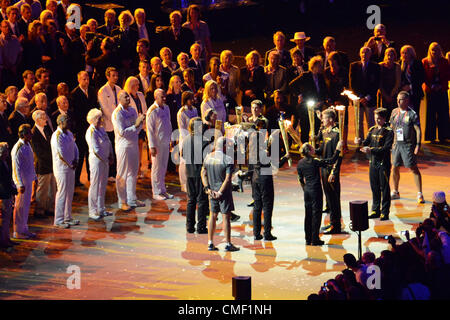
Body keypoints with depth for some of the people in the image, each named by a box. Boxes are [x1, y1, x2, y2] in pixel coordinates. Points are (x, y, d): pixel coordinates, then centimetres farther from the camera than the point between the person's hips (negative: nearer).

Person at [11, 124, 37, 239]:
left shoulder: (28, 145, 8)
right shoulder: (18, 148, -20)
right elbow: (17, 168, -21)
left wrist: (35, 177, 21)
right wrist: (20, 184, -22)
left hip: (29, 180, 9)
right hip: (22, 181, -9)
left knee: (26, 205, 15)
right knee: (20, 206, -1)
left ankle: (24, 229, 25)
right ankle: (17, 232, 8)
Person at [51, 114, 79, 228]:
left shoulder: (69, 134, 10)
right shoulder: (57, 136, -17)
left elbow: (75, 148, 13)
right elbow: (60, 154, -20)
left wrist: (76, 161, -3)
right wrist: (70, 164, -12)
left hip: (70, 167, 9)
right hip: (61, 168, -9)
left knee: (70, 193, 14)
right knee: (62, 194, -5)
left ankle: (67, 218, 24)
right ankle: (58, 221, 1)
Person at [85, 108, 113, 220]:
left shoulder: (101, 129, 9)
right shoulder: (91, 132, -16)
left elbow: (108, 143, 15)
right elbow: (96, 149, -18)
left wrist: (110, 156, 4)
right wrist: (106, 159, -12)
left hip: (105, 160, 8)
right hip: (96, 161, -8)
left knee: (103, 186, 15)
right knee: (95, 186, -2)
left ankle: (101, 209, 25)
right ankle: (93, 211, 5)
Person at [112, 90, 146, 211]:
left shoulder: (132, 110, 10)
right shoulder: (117, 114, -12)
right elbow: (122, 132, -17)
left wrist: (141, 121, -6)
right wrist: (136, 125, -21)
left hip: (134, 145, 7)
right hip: (123, 146, -7)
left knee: (133, 173, 13)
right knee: (122, 174, -1)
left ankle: (132, 199, 22)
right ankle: (122, 202, 6)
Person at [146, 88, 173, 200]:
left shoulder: (166, 108, 9)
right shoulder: (152, 111, -13)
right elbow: (150, 129, -14)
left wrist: (170, 140, 16)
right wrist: (152, 146, -16)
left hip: (166, 143, 7)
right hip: (157, 143, -7)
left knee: (164, 167, 12)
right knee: (157, 168, 0)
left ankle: (162, 190, 21)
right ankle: (156, 192, 7)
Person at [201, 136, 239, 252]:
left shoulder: (208, 157, 3)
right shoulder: (227, 160, -14)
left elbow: (203, 174, 4)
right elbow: (228, 178, -18)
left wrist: (207, 189, 1)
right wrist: (220, 192, -13)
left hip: (212, 192, 5)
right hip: (224, 192, -5)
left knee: (212, 216, 12)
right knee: (226, 217, 1)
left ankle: (210, 243, 13)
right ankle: (228, 244, 5)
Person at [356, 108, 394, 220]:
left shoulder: (388, 131, -9)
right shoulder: (372, 130, 11)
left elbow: (386, 148, -18)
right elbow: (367, 142, 6)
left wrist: (371, 150, -26)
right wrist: (360, 143, -17)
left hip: (384, 163, -6)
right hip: (373, 162, 6)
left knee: (384, 188, 0)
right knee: (374, 187, 12)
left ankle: (385, 212, 5)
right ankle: (375, 210, 22)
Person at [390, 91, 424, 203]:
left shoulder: (412, 114, -7)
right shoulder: (394, 112, 9)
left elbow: (418, 130, -9)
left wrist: (418, 145, -16)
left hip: (408, 145, -5)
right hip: (397, 143, 5)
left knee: (413, 168, -7)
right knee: (394, 168, 9)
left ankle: (419, 194, -4)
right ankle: (395, 192, 25)